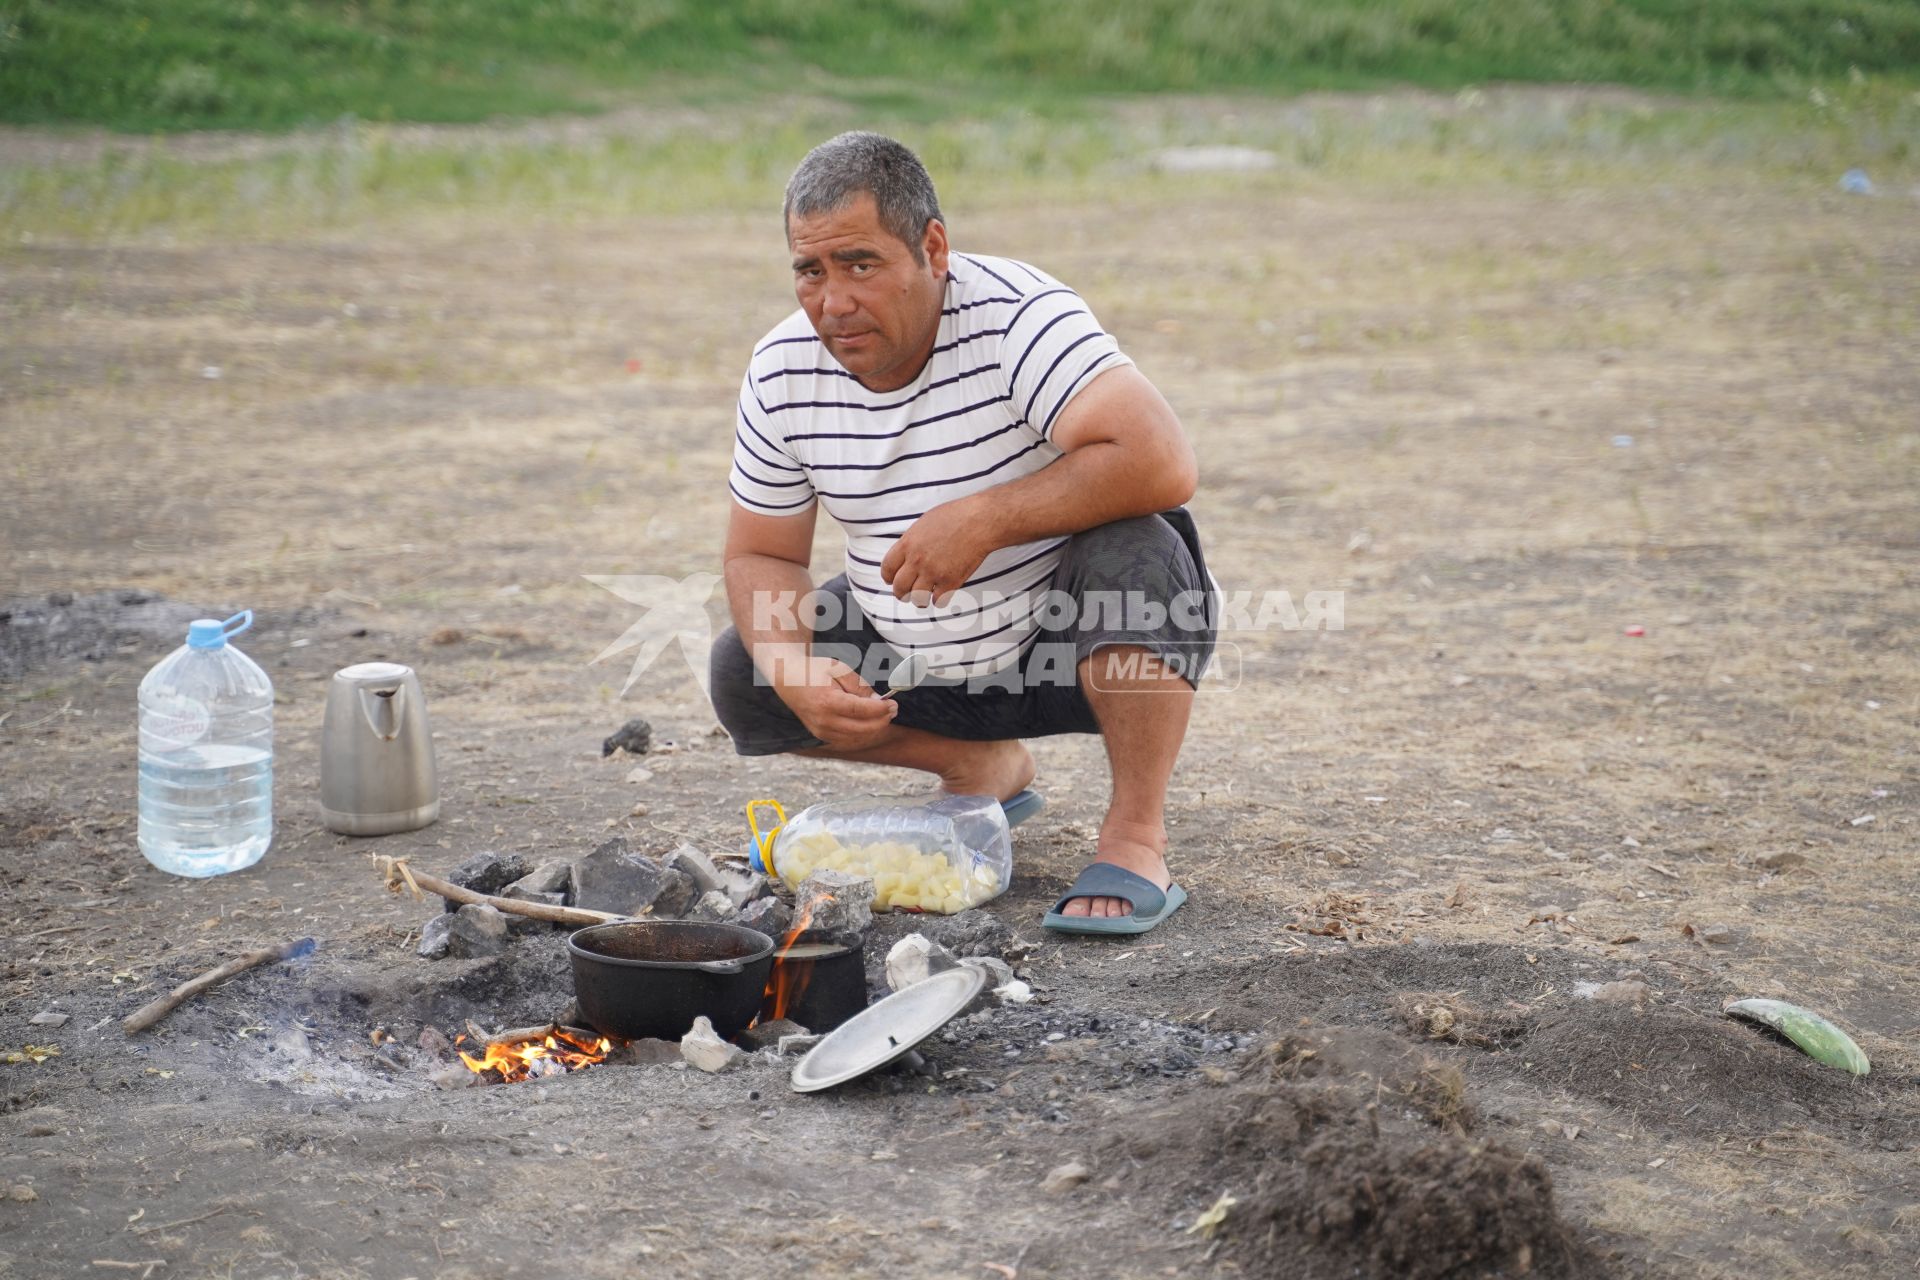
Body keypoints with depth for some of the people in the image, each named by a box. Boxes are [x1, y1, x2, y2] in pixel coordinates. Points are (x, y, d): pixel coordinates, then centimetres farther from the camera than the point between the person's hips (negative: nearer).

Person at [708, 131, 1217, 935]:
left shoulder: (1016, 318, -25)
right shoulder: (782, 374, -8)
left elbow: (1162, 464, -38)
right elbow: (760, 557, 0)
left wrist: (983, 520, -35)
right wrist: (798, 677, -20)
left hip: (1071, 647, -6)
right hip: (922, 667, 6)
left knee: (1131, 554, -36)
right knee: (743, 678, -5)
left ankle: (1136, 840, -21)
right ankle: (985, 766, 13)